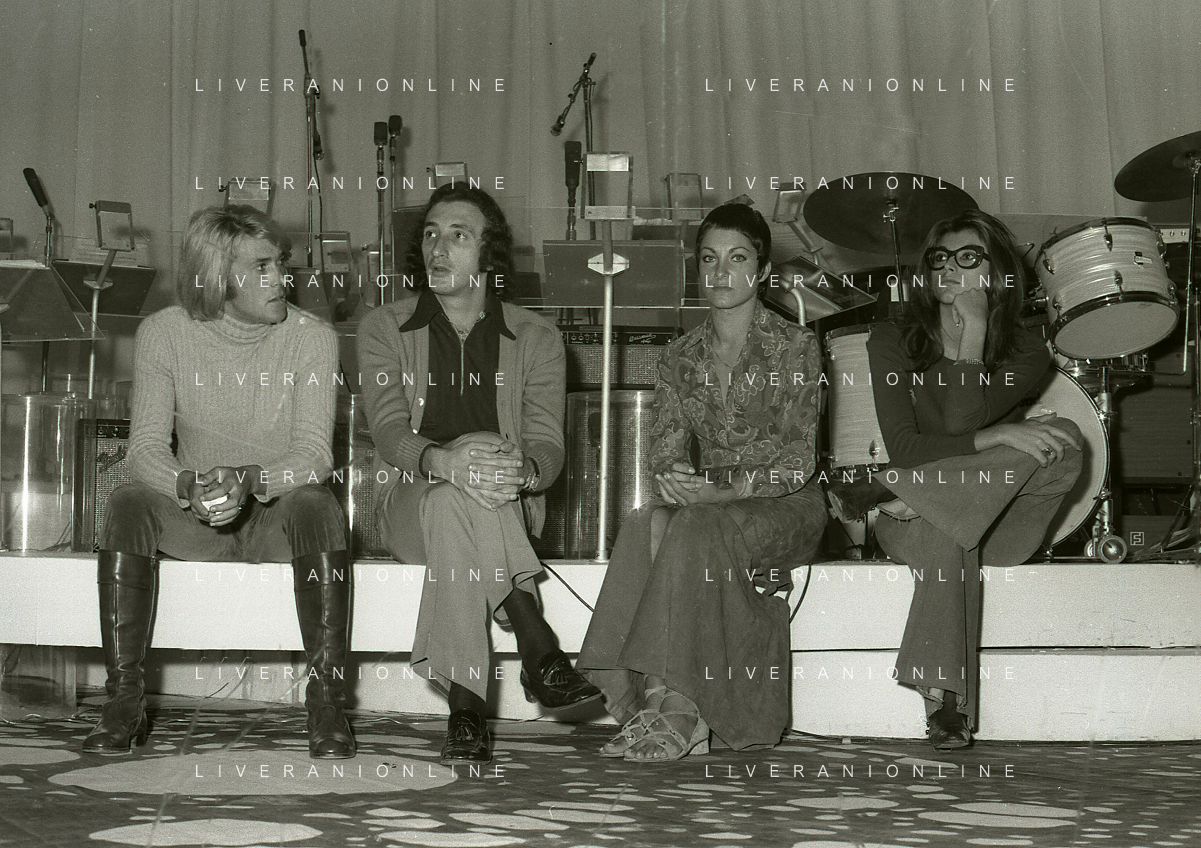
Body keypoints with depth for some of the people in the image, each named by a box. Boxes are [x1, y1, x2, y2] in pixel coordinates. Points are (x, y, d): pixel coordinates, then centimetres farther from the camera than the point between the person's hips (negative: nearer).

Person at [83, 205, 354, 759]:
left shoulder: (311, 338, -7)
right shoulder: (163, 333, -4)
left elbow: (314, 454, -15)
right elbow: (146, 447, -11)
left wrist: (250, 480, -36)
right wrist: (190, 486, -34)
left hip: (277, 511, -1)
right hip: (194, 521, 1)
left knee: (317, 506, -34)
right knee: (127, 505, -28)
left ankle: (326, 702, -27)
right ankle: (124, 702, -22)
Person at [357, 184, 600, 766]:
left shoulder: (536, 339, 8)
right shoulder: (384, 329, 7)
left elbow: (547, 446, -5)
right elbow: (389, 429, -10)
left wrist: (522, 471, -32)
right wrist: (442, 461, -35)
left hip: (510, 514, 0)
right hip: (409, 504, 0)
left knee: (456, 508, -37)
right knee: (452, 494, -37)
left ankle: (465, 709, -41)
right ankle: (539, 651, -42)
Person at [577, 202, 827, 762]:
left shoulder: (795, 346, -1)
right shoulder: (680, 357, 13)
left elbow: (799, 458, -9)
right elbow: (666, 445, 5)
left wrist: (729, 490, -25)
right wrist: (670, 478, -21)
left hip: (784, 506, -4)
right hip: (707, 500, 4)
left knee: (696, 531, -35)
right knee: (647, 524, -31)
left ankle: (675, 709, -35)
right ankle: (677, 713, -38)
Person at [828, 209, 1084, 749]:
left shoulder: (1026, 352, 1)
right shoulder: (893, 341, 2)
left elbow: (961, 421, -16)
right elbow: (904, 447, -12)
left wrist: (974, 330, -15)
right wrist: (1000, 437, -22)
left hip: (995, 520, 1)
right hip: (914, 524, -1)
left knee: (1064, 445, -27)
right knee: (945, 537, -38)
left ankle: (885, 492, -25)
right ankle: (943, 700, -39)